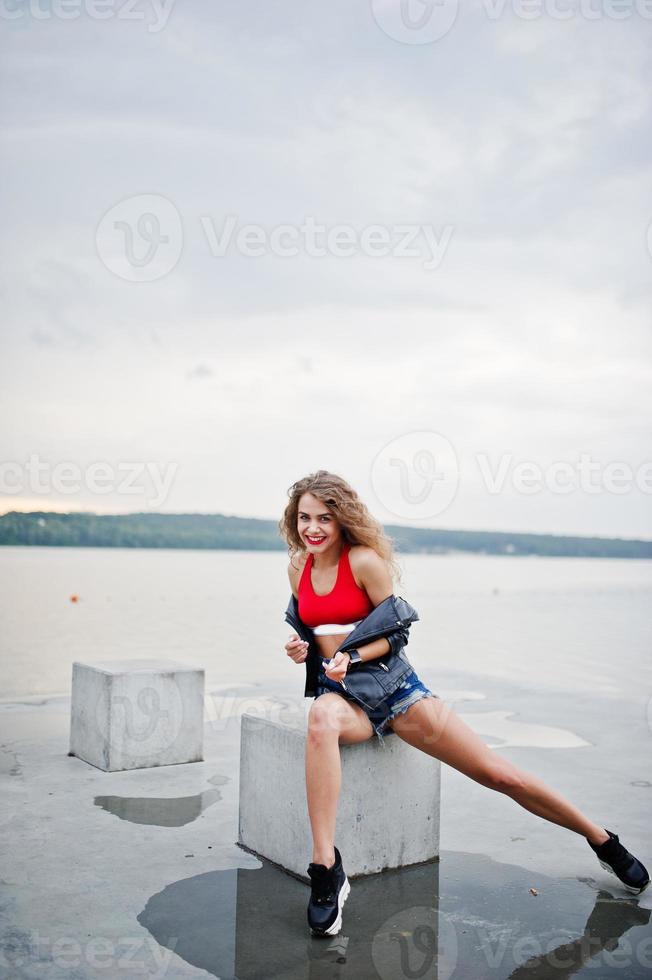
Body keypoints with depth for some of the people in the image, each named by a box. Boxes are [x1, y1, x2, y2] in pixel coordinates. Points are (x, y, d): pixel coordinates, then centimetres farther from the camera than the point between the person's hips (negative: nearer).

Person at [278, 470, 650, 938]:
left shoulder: (364, 560, -11)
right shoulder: (298, 568, 5)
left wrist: (351, 656, -21)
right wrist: (302, 648, -3)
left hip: (390, 683, -3)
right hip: (339, 691, 3)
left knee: (500, 774, -2)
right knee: (321, 720, -39)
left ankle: (605, 843, 19)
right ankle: (326, 870, -34)